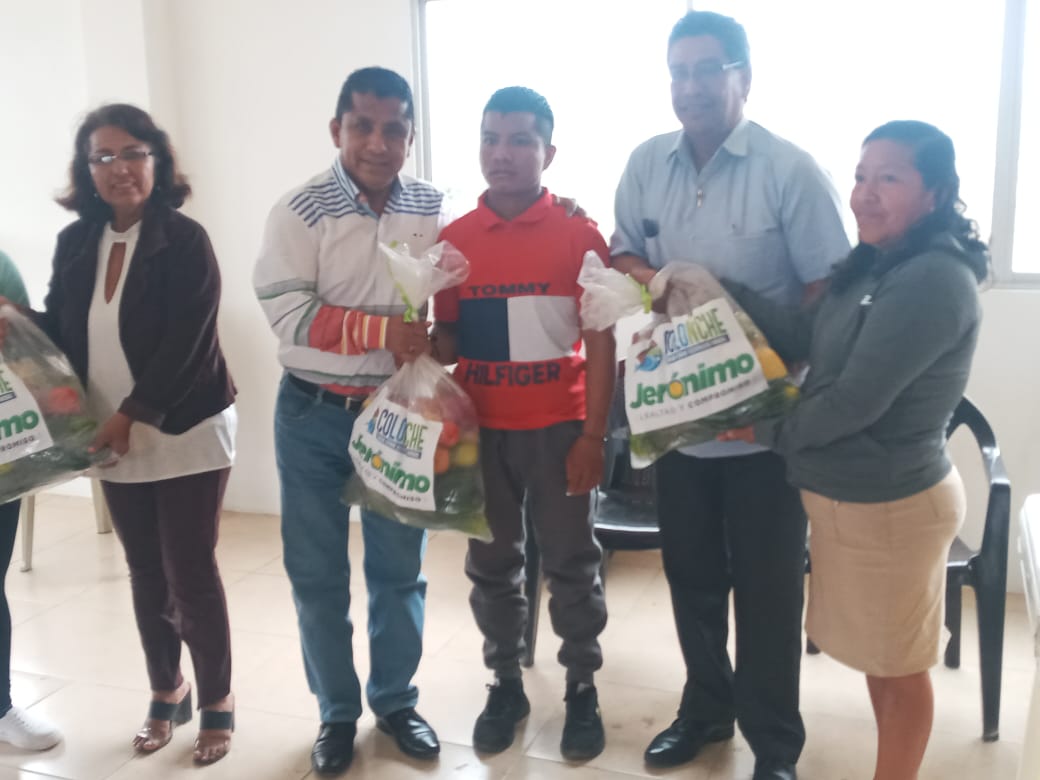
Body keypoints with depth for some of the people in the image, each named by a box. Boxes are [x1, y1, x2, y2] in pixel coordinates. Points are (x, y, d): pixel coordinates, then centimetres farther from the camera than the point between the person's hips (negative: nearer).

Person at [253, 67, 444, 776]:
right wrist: (384, 330, -22)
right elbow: (288, 315, -17)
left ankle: (397, 701, 31)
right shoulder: (302, 212, -9)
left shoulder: (433, 212, 0)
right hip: (315, 415, -1)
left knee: (399, 566, 12)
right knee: (317, 572, 9)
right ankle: (338, 712, 27)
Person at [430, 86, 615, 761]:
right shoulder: (454, 239, 2)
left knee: (571, 563, 9)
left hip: (559, 428, -3)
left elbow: (601, 343, -6)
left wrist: (592, 436, -10)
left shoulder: (579, 233, -6)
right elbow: (449, 339, 9)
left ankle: (583, 690, 26)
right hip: (482, 429, 3)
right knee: (491, 564, 13)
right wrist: (420, 345, -12)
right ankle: (506, 684, 31)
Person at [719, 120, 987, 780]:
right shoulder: (875, 264, 6)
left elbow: (856, 399, -26)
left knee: (900, 666, 12)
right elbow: (807, 341, 2)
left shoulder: (935, 280, -24)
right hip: (851, 495, 9)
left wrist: (768, 432, -12)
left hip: (892, 505, -9)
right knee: (877, 654, 23)